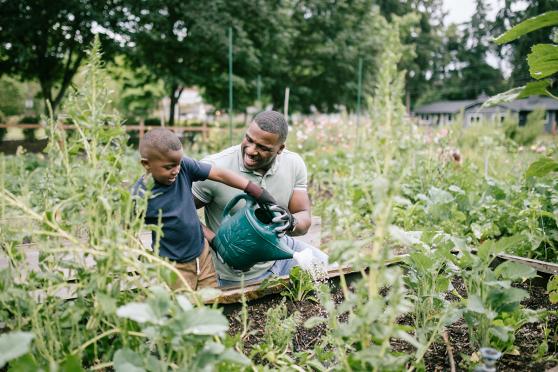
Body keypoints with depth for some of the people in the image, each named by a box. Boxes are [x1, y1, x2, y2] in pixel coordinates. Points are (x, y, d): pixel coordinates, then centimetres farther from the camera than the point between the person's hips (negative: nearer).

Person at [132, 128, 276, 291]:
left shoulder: (184, 166, -13)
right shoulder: (139, 197, -21)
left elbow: (220, 174, -12)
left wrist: (256, 191, -14)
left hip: (202, 252, 5)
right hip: (174, 265, -4)